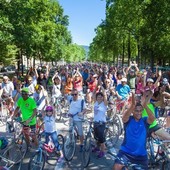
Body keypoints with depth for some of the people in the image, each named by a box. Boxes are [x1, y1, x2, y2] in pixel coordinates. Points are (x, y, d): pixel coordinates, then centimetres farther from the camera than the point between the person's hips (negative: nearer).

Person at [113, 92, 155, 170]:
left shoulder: (145, 121, -4)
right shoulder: (128, 120, -7)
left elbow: (152, 118, -25)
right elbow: (124, 116, -30)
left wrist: (145, 106, -42)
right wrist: (132, 105, -48)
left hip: (141, 154, 2)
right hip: (125, 152, -2)